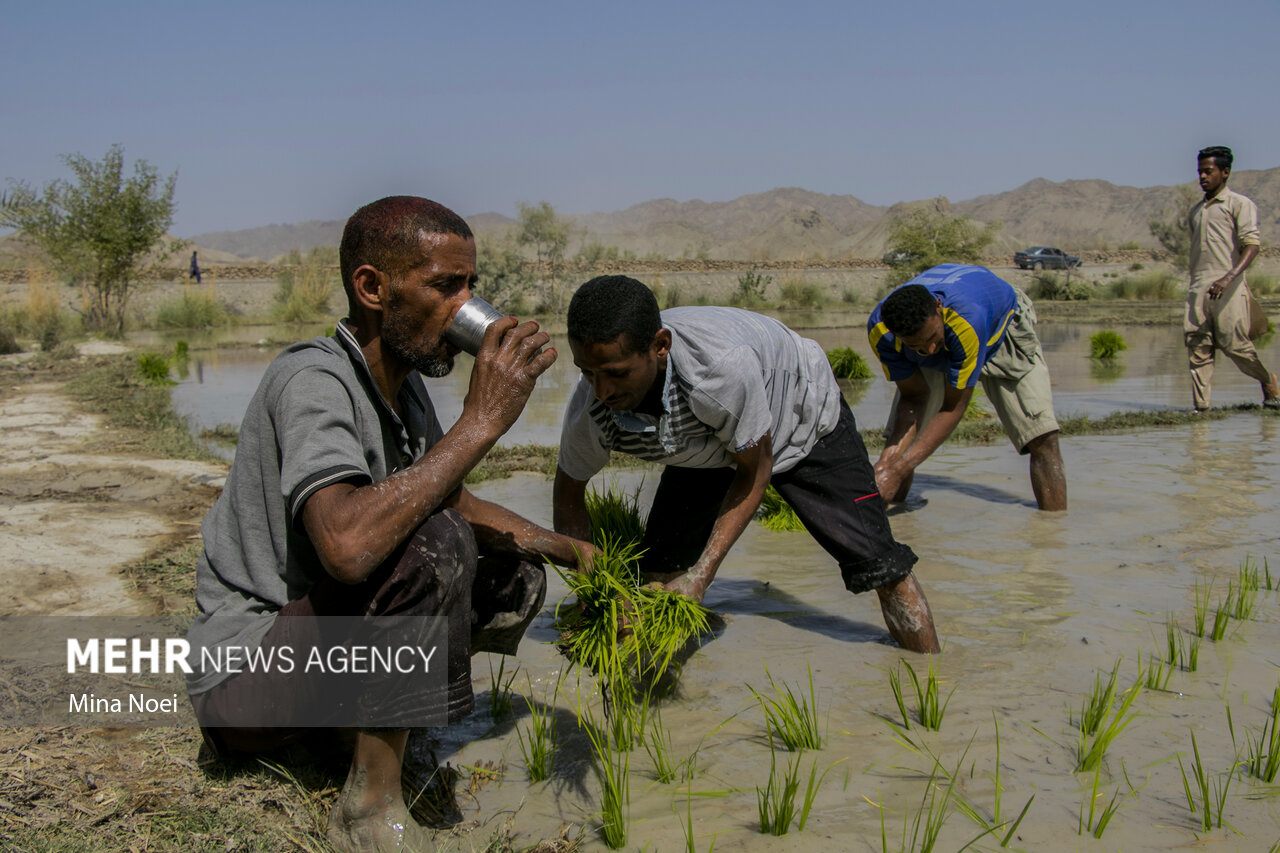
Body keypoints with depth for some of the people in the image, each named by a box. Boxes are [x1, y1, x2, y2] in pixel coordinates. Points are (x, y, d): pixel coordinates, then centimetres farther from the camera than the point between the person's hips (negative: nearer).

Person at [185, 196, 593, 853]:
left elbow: (459, 503, 19)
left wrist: (571, 550, 5)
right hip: (246, 669, -9)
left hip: (327, 636, 9)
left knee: (515, 578, 6)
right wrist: (481, 421, -33)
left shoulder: (404, 383, 5)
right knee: (436, 546, -30)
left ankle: (358, 716, 3)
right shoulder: (313, 380, -23)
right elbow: (348, 545, -41)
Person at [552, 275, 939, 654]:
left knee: (880, 565, -6)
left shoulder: (723, 364, -46)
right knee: (658, 572, -7)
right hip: (709, 445, 4)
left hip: (805, 418, -3)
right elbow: (568, 494, -11)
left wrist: (701, 574, -30)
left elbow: (755, 470, -27)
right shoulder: (590, 409, -32)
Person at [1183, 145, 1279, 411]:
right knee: (1196, 345, -5)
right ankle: (1200, 405, -7)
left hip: (1228, 288, -6)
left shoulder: (1240, 204, 2)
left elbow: (1251, 245, -11)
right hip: (1198, 288, 6)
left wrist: (1230, 277, -26)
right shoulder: (1196, 211, 22)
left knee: (1234, 343, -7)